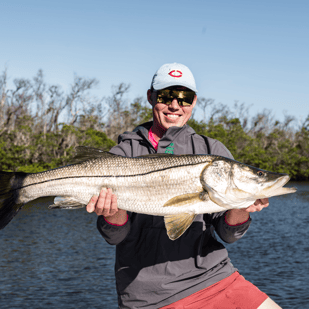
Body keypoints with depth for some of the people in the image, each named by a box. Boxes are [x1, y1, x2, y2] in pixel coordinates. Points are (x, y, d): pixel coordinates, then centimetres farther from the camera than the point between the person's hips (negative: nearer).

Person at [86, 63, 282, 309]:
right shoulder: (123, 154, 4)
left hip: (211, 277, 2)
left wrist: (240, 209, -21)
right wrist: (113, 213, -25)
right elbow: (115, 236, -4)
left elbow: (226, 234, 0)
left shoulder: (212, 150, 6)